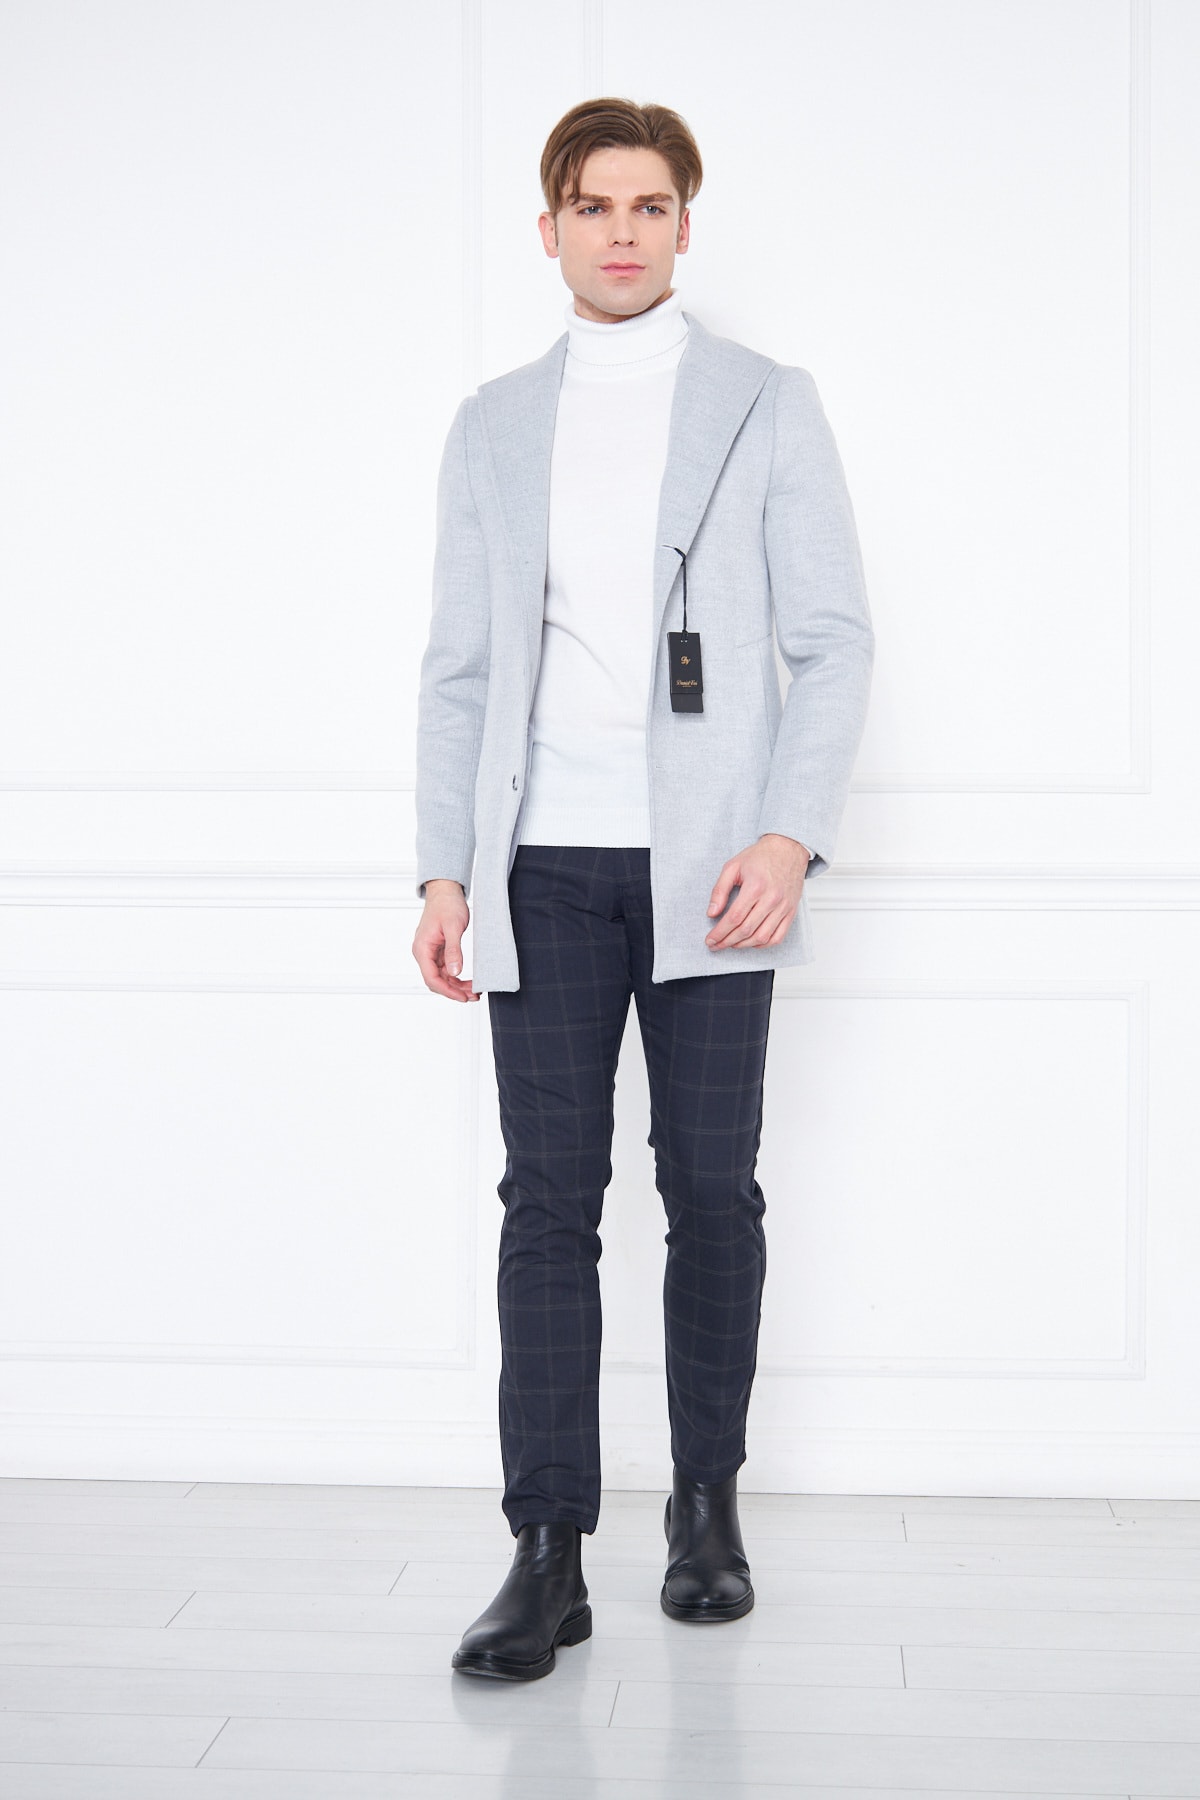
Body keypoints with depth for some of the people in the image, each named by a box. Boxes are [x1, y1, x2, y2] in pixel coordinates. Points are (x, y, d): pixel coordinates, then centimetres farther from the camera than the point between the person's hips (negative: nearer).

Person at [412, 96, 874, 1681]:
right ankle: (549, 1555, 0)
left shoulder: (768, 407, 6)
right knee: (549, 1198, -2)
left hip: (707, 866, -1)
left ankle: (707, 1505, 21)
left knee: (712, 1191, 4)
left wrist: (794, 837, -13)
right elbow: (460, 667, 12)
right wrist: (445, 869, 3)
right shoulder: (493, 427, 13)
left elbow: (832, 644, 0)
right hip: (545, 868, 2)